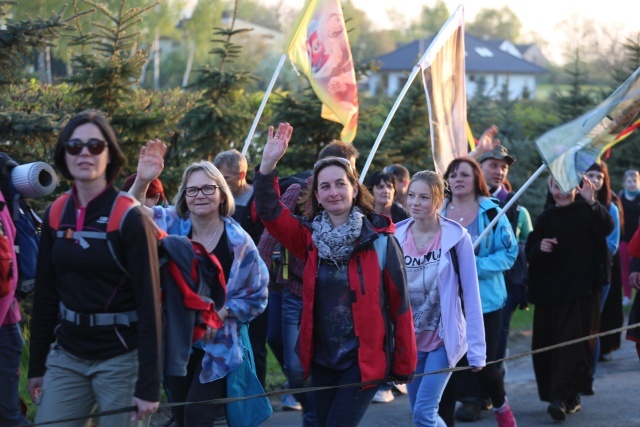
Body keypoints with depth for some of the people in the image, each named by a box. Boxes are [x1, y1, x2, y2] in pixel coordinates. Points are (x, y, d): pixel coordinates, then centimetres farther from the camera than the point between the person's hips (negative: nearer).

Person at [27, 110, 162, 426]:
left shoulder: (130, 217, -11)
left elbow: (148, 301, -14)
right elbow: (45, 294, 11)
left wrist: (149, 384, -18)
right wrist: (36, 365, 10)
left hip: (121, 360, -5)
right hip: (66, 356, 5)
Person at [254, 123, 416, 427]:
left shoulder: (380, 240, -8)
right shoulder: (310, 237, 3)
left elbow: (400, 306, -5)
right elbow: (269, 213, -11)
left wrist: (404, 365, -4)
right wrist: (268, 166, -25)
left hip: (365, 359, -5)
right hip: (322, 359, 5)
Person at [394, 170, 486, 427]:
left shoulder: (456, 238, -12)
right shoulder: (396, 237, -4)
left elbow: (471, 296, -10)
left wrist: (476, 350, -11)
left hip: (444, 339, -4)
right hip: (410, 340, 4)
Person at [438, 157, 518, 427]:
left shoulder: (492, 212, -3)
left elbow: (509, 252, -5)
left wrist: (475, 265, -18)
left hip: (484, 300, -2)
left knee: (484, 364, 3)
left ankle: (500, 404, 35)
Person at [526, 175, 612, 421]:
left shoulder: (587, 212, 1)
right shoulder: (545, 219, 14)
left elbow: (607, 227, -19)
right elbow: (530, 252, 13)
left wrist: (592, 202, -34)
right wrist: (539, 247, -10)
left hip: (581, 291, -5)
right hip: (548, 290, 5)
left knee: (571, 343, -13)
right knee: (545, 345, 5)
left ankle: (562, 398, -16)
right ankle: (570, 396, 18)